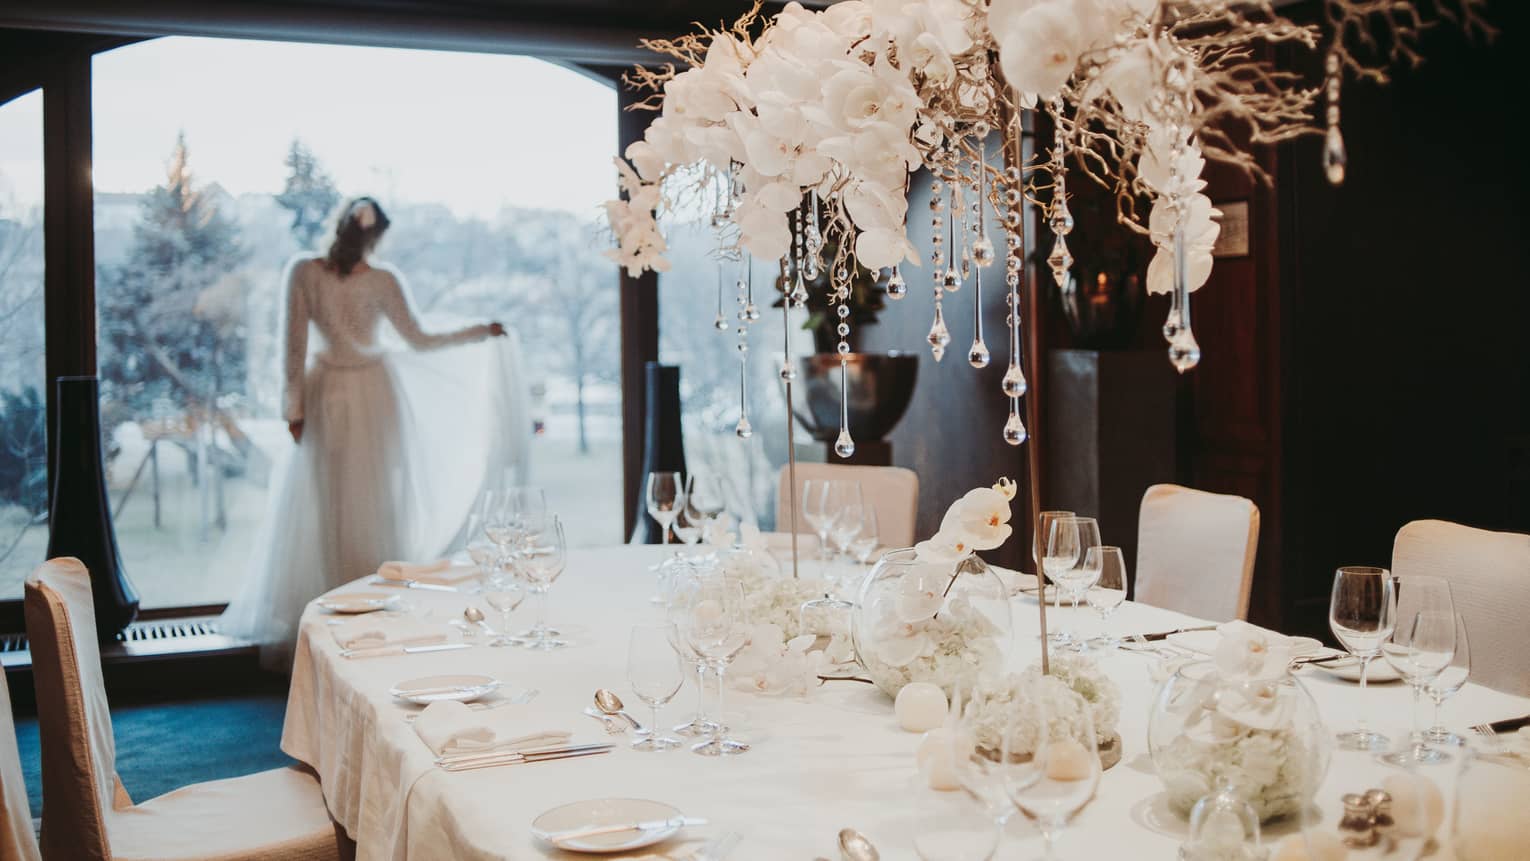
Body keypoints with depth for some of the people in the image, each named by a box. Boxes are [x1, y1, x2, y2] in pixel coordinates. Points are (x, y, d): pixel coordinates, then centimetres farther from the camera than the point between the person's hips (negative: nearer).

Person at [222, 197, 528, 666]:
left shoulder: (303, 271, -10)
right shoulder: (382, 280, -11)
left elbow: (295, 344, -9)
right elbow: (420, 341, -4)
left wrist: (293, 406, -1)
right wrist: (481, 332, 7)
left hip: (326, 396, 1)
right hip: (374, 395, -1)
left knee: (321, 506, 9)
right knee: (376, 503, 9)